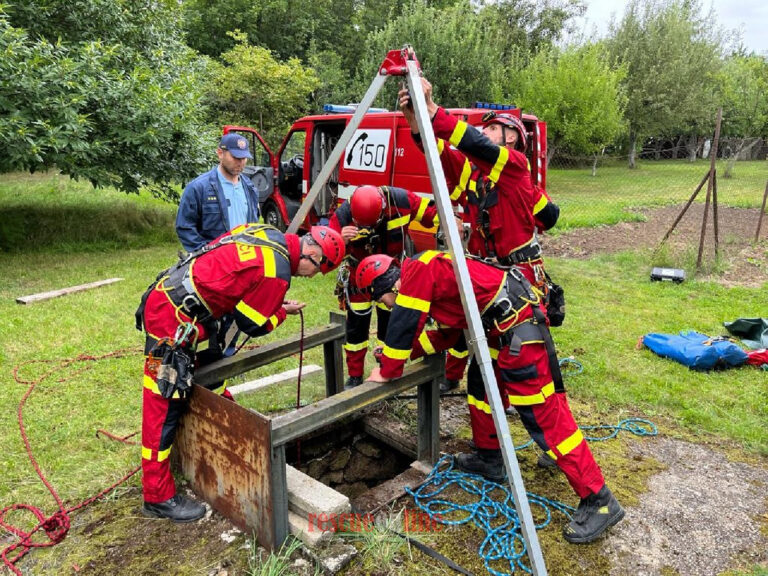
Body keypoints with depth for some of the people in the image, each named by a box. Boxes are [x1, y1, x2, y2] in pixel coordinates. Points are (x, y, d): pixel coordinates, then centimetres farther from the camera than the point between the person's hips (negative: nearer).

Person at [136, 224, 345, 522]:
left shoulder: (265, 231, 5)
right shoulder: (276, 273, -18)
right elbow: (252, 324, -9)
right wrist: (283, 311, 9)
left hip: (165, 293, 10)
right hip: (172, 318, -10)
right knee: (165, 405, -3)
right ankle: (158, 497, 7)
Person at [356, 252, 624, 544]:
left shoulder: (417, 268, -10)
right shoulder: (423, 277, 19)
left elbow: (403, 324, -10)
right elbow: (447, 334, 25)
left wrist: (388, 371, 4)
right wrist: (396, 351, 22)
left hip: (519, 326, -11)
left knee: (543, 414, -6)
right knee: (480, 385, 23)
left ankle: (598, 501, 2)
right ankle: (489, 458, 39)